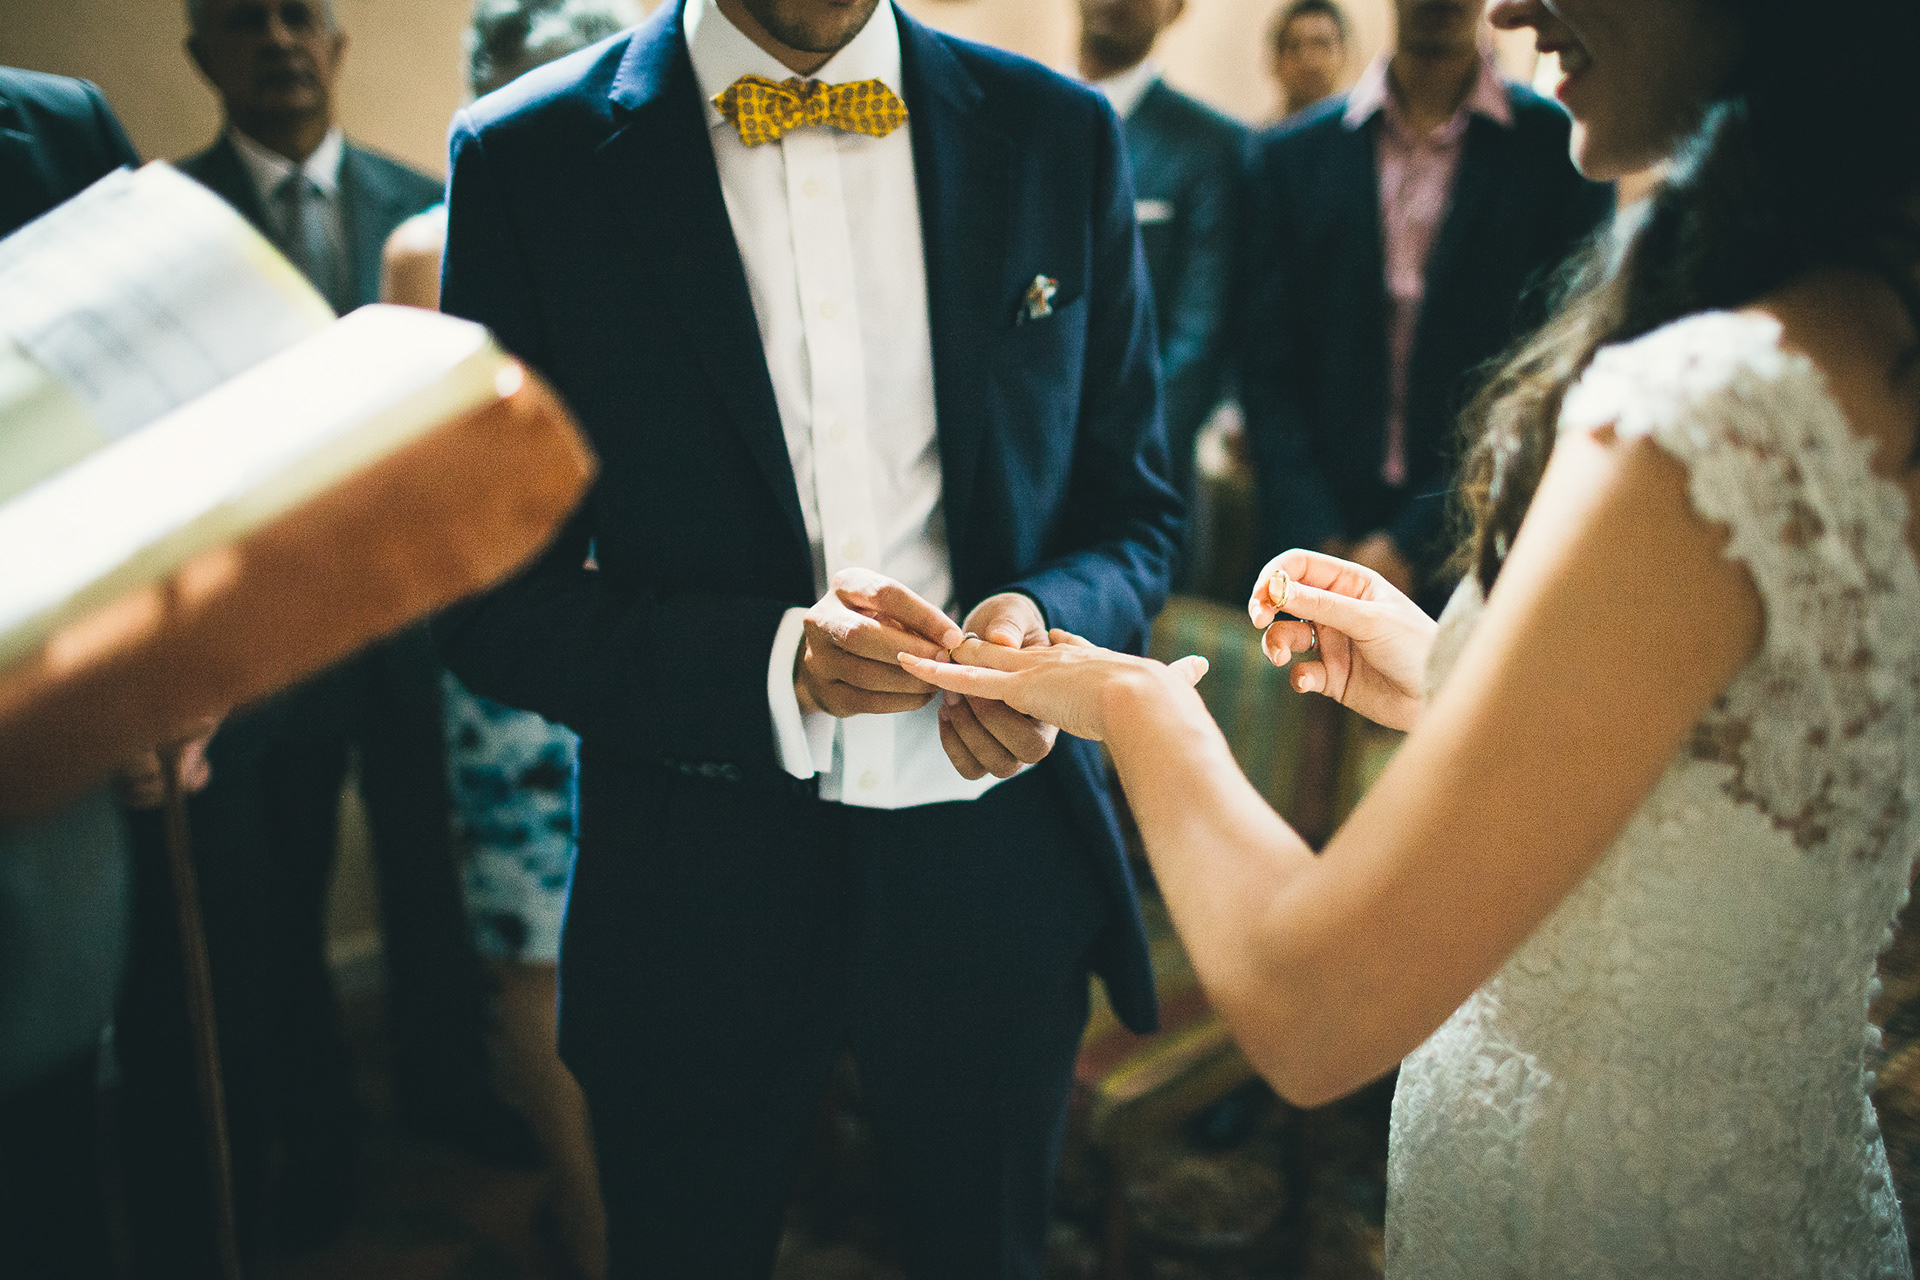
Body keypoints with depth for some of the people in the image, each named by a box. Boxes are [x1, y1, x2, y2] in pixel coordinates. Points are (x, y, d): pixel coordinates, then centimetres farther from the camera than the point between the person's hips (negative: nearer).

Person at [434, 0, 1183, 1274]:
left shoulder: (1062, 134, -1)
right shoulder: (528, 157, -7)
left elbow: (1137, 511, 5)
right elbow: (494, 602, -7)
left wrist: (1047, 618, -17)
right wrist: (775, 663, -23)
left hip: (996, 872, 2)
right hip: (696, 893, -1)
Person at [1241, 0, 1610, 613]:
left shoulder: (1561, 153, 1)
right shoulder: (1291, 153, 7)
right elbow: (1268, 367, 4)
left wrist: (1414, 544, -10)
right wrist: (1320, 545, -6)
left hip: (1473, 555, -1)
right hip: (1318, 545, 1)